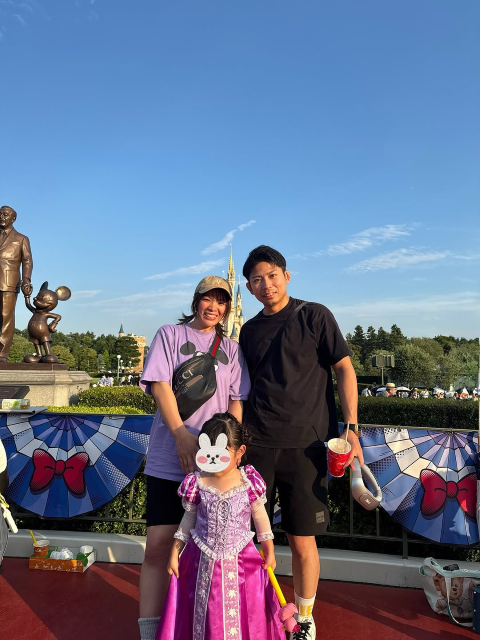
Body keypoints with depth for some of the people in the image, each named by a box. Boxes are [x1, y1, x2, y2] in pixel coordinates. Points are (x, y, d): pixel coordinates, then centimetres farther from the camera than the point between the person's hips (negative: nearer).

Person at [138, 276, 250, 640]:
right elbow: (159, 384, -3)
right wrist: (181, 434, -13)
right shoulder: (170, 335, 7)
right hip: (168, 459, -2)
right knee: (159, 543, -4)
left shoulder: (231, 349, 15)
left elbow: (237, 401, 10)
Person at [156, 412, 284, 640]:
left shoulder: (249, 483, -15)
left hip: (239, 561, -1)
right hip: (203, 561, 1)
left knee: (239, 612, 11)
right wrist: (175, 552, 5)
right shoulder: (197, 483, -13)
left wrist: (269, 551, 6)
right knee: (205, 611, 16)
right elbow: (188, 519, 2)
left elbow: (261, 518, -1)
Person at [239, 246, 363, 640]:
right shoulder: (249, 331, 12)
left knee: (302, 540, 5)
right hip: (257, 445, 4)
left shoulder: (314, 316, 0)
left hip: (304, 445, -3)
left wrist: (351, 428, -9)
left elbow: (344, 370, -1)